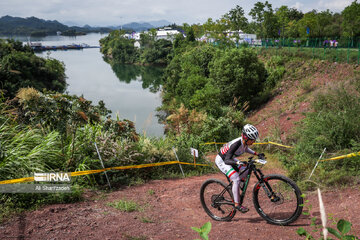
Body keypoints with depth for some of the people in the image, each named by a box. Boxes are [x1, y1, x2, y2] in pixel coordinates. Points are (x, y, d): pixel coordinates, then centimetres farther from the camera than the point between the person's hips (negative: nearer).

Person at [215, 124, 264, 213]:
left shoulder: (244, 142, -12)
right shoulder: (236, 144, -36)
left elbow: (246, 149, 14)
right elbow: (227, 160, -39)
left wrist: (257, 154, 4)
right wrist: (239, 163, -54)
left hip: (230, 159, 8)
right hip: (221, 160, -8)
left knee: (247, 171, 0)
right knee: (236, 179, -21)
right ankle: (237, 204, -12)